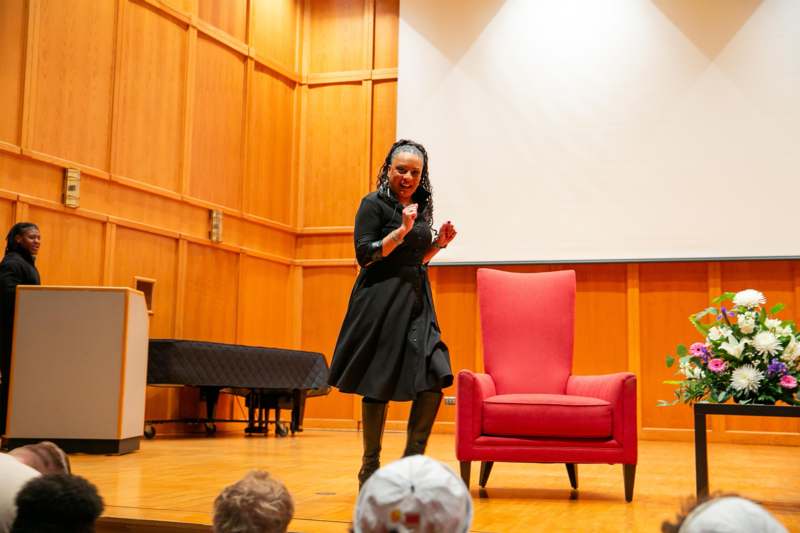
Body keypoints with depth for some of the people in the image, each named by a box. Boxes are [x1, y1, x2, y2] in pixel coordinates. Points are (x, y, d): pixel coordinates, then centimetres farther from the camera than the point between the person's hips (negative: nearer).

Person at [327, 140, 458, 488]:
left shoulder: (422, 207, 16)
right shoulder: (374, 204, -5)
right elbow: (365, 255, -12)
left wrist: (439, 243, 8)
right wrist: (401, 231, -19)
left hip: (417, 300, 7)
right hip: (382, 302, -6)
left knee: (435, 378, -4)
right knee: (380, 385, -2)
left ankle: (412, 461, 10)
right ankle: (370, 467, 13)